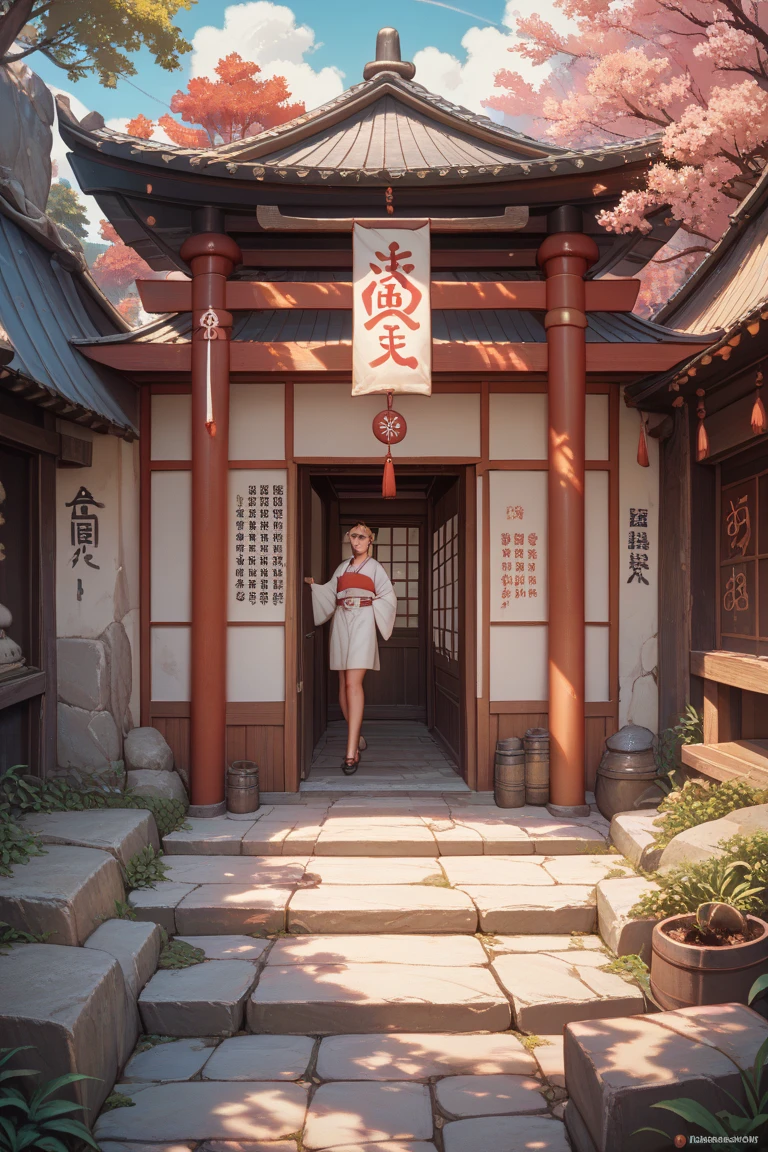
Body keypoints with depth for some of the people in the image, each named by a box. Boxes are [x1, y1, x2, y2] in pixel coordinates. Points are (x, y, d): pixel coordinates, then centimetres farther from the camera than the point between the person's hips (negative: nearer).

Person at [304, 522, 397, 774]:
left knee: (353, 683, -17)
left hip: (362, 623, -5)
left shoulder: (374, 567, 10)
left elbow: (389, 597, 6)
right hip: (341, 623, 5)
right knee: (344, 683, 5)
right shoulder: (343, 567, 21)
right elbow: (330, 592, 17)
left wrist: (371, 603, -9)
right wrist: (313, 585, 2)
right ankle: (355, 737, 20)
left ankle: (351, 752, -23)